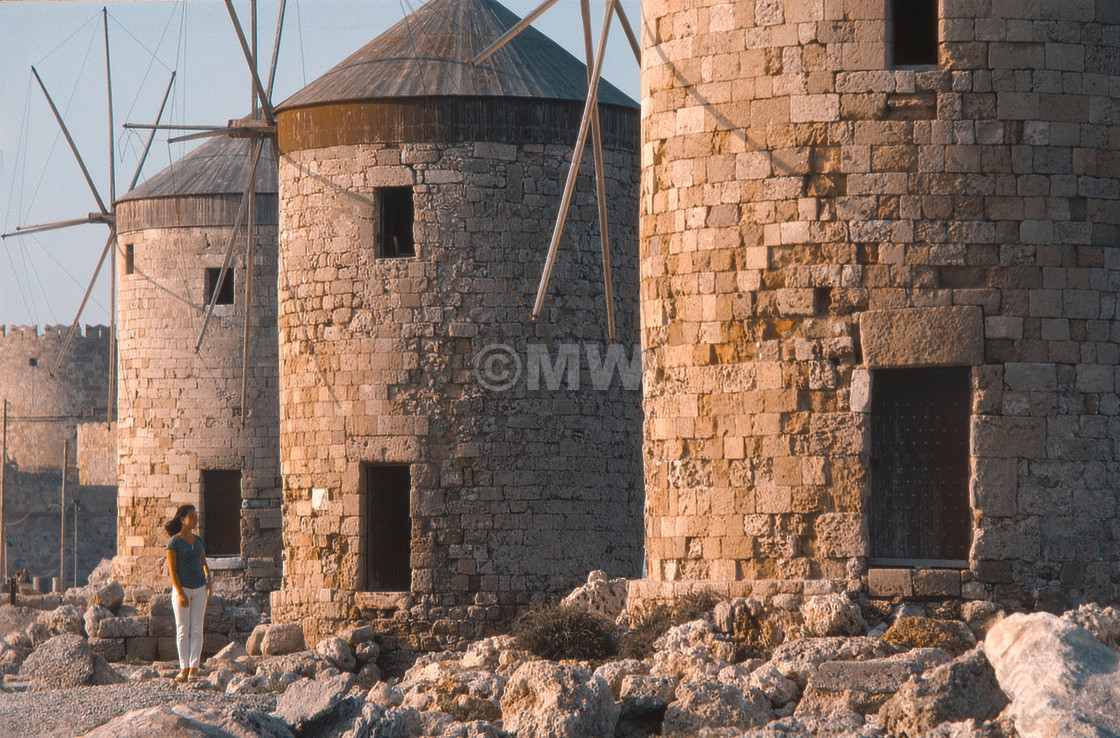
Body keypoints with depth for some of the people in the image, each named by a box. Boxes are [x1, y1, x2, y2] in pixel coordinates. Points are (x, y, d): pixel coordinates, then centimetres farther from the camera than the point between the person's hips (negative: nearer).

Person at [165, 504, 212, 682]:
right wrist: (180, 593, -16)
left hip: (199, 589, 4)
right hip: (181, 588, -4)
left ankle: (194, 668, -4)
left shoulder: (199, 540, 10)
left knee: (197, 629, -2)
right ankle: (184, 667, 3)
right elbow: (172, 569, -9)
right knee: (182, 629, -2)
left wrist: (208, 580, 1)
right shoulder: (174, 542, -6)